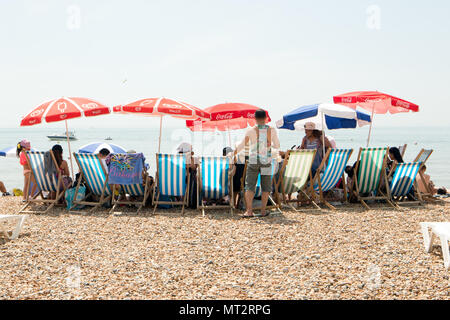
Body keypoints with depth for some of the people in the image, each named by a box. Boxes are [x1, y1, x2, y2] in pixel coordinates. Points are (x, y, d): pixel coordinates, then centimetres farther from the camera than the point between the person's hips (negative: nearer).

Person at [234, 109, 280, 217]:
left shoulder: (251, 130, -6)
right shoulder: (272, 130, -3)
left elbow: (242, 145, 1)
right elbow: (277, 146, 7)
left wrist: (234, 153, 17)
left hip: (253, 161, -1)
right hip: (266, 161, 1)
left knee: (250, 186, 2)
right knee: (265, 187, 10)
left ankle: (249, 210, -8)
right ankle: (263, 210, 7)